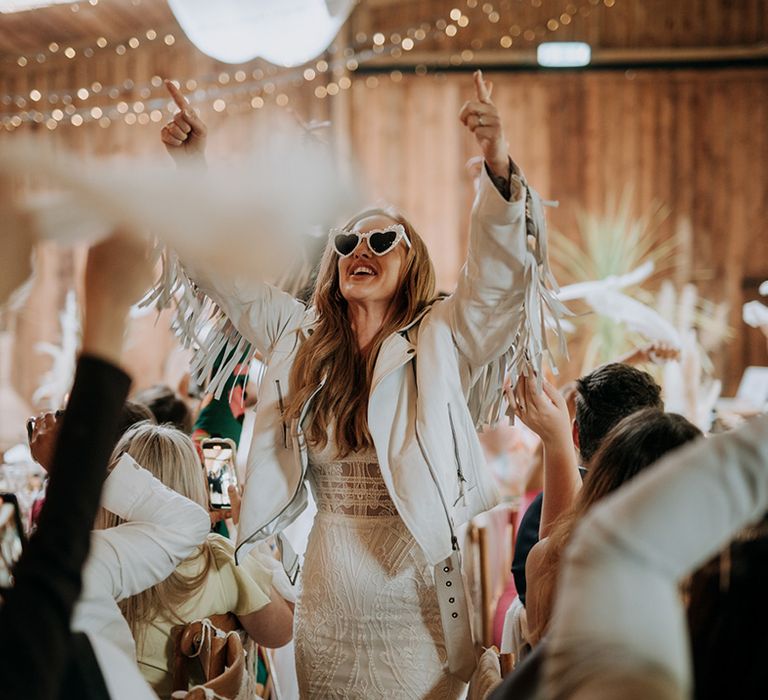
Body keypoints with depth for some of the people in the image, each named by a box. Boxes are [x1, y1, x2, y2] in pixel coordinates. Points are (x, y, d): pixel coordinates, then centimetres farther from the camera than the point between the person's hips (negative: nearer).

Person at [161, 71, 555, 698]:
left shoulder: (441, 345, -3)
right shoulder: (300, 341, 8)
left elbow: (499, 274, -18)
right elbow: (223, 269, 14)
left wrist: (499, 167, -34)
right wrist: (191, 170, 5)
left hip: (415, 611, -4)